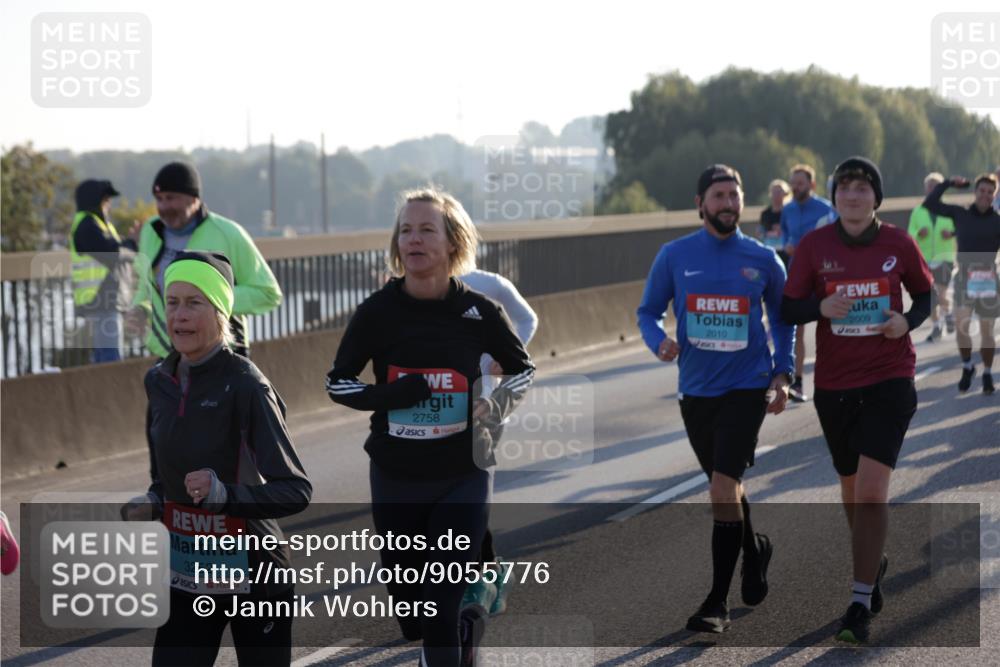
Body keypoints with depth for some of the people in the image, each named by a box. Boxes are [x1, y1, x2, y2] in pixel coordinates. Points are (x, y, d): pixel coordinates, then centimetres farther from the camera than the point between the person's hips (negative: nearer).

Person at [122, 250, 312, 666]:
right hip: (186, 578, 5)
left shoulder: (245, 386, -16)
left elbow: (296, 491, -21)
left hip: (253, 575, -5)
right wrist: (152, 506, -2)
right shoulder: (160, 382, 3)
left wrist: (225, 494, -35)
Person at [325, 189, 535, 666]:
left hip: (463, 477, -2)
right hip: (395, 479, 2)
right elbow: (338, 382, 2)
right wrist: (387, 397, -17)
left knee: (445, 605, -7)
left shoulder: (479, 312, -7)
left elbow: (522, 370, 10)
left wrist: (496, 406, -10)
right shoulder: (378, 312, -7)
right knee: (410, 604, 15)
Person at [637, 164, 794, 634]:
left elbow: (782, 317, 13)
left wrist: (782, 374, 5)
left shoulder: (762, 259, -1)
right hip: (696, 390, 3)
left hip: (747, 388, -3)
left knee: (723, 489, -15)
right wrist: (659, 342, -15)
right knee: (726, 487, 18)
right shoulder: (674, 256, -1)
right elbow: (648, 311, 6)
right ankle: (753, 550, 48)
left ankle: (717, 603, -9)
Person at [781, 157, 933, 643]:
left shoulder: (899, 245, -4)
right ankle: (874, 562, 45)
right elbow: (788, 310, 1)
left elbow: (926, 294, 11)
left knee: (872, 489, -14)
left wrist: (909, 320, -10)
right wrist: (821, 307, -20)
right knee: (851, 487, 16)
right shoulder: (814, 246, -3)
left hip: (890, 379, -2)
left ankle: (861, 604, -10)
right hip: (834, 384, 3)